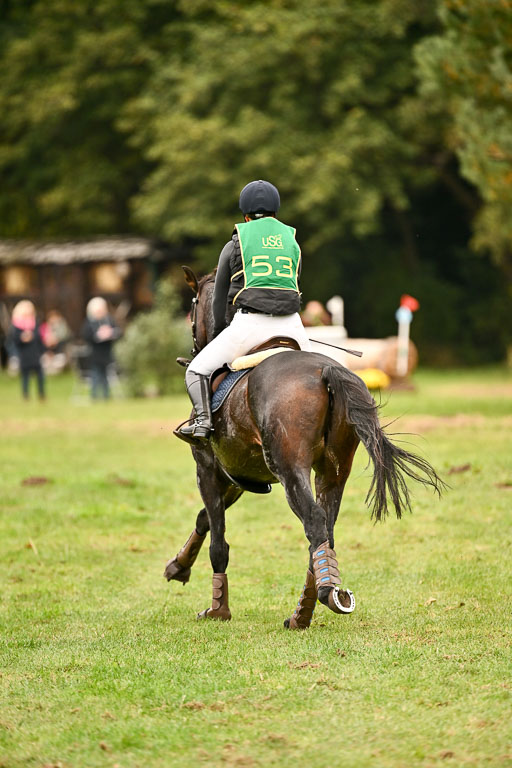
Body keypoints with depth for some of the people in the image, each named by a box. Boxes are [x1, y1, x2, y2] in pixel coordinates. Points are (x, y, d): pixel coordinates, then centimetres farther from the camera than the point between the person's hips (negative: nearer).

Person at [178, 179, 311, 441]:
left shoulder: (235, 245, 9)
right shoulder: (292, 242, 17)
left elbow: (219, 299, 16)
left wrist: (217, 335, 31)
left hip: (250, 323, -3)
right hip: (290, 325, 3)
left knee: (197, 371, 7)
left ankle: (203, 419, -16)